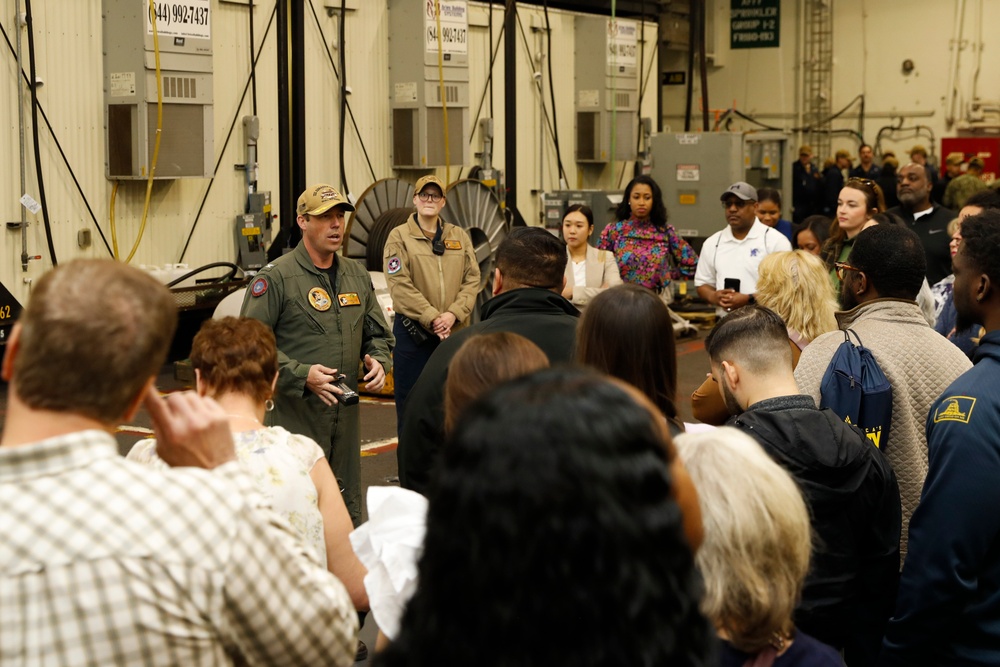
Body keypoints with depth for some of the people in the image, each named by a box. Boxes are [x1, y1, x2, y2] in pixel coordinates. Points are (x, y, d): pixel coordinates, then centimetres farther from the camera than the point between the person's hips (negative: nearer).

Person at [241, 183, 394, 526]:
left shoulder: (357, 276, 14)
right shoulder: (276, 277, -7)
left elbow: (377, 332, 23)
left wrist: (378, 359, 0)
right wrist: (302, 375, -21)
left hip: (346, 417, 7)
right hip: (294, 417, -6)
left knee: (348, 509, 13)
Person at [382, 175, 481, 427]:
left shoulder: (460, 236, 12)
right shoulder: (399, 236, 0)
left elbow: (472, 279, 5)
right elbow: (400, 285, -9)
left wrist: (454, 314, -11)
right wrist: (432, 318, -16)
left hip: (454, 331, 3)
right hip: (413, 332, -3)